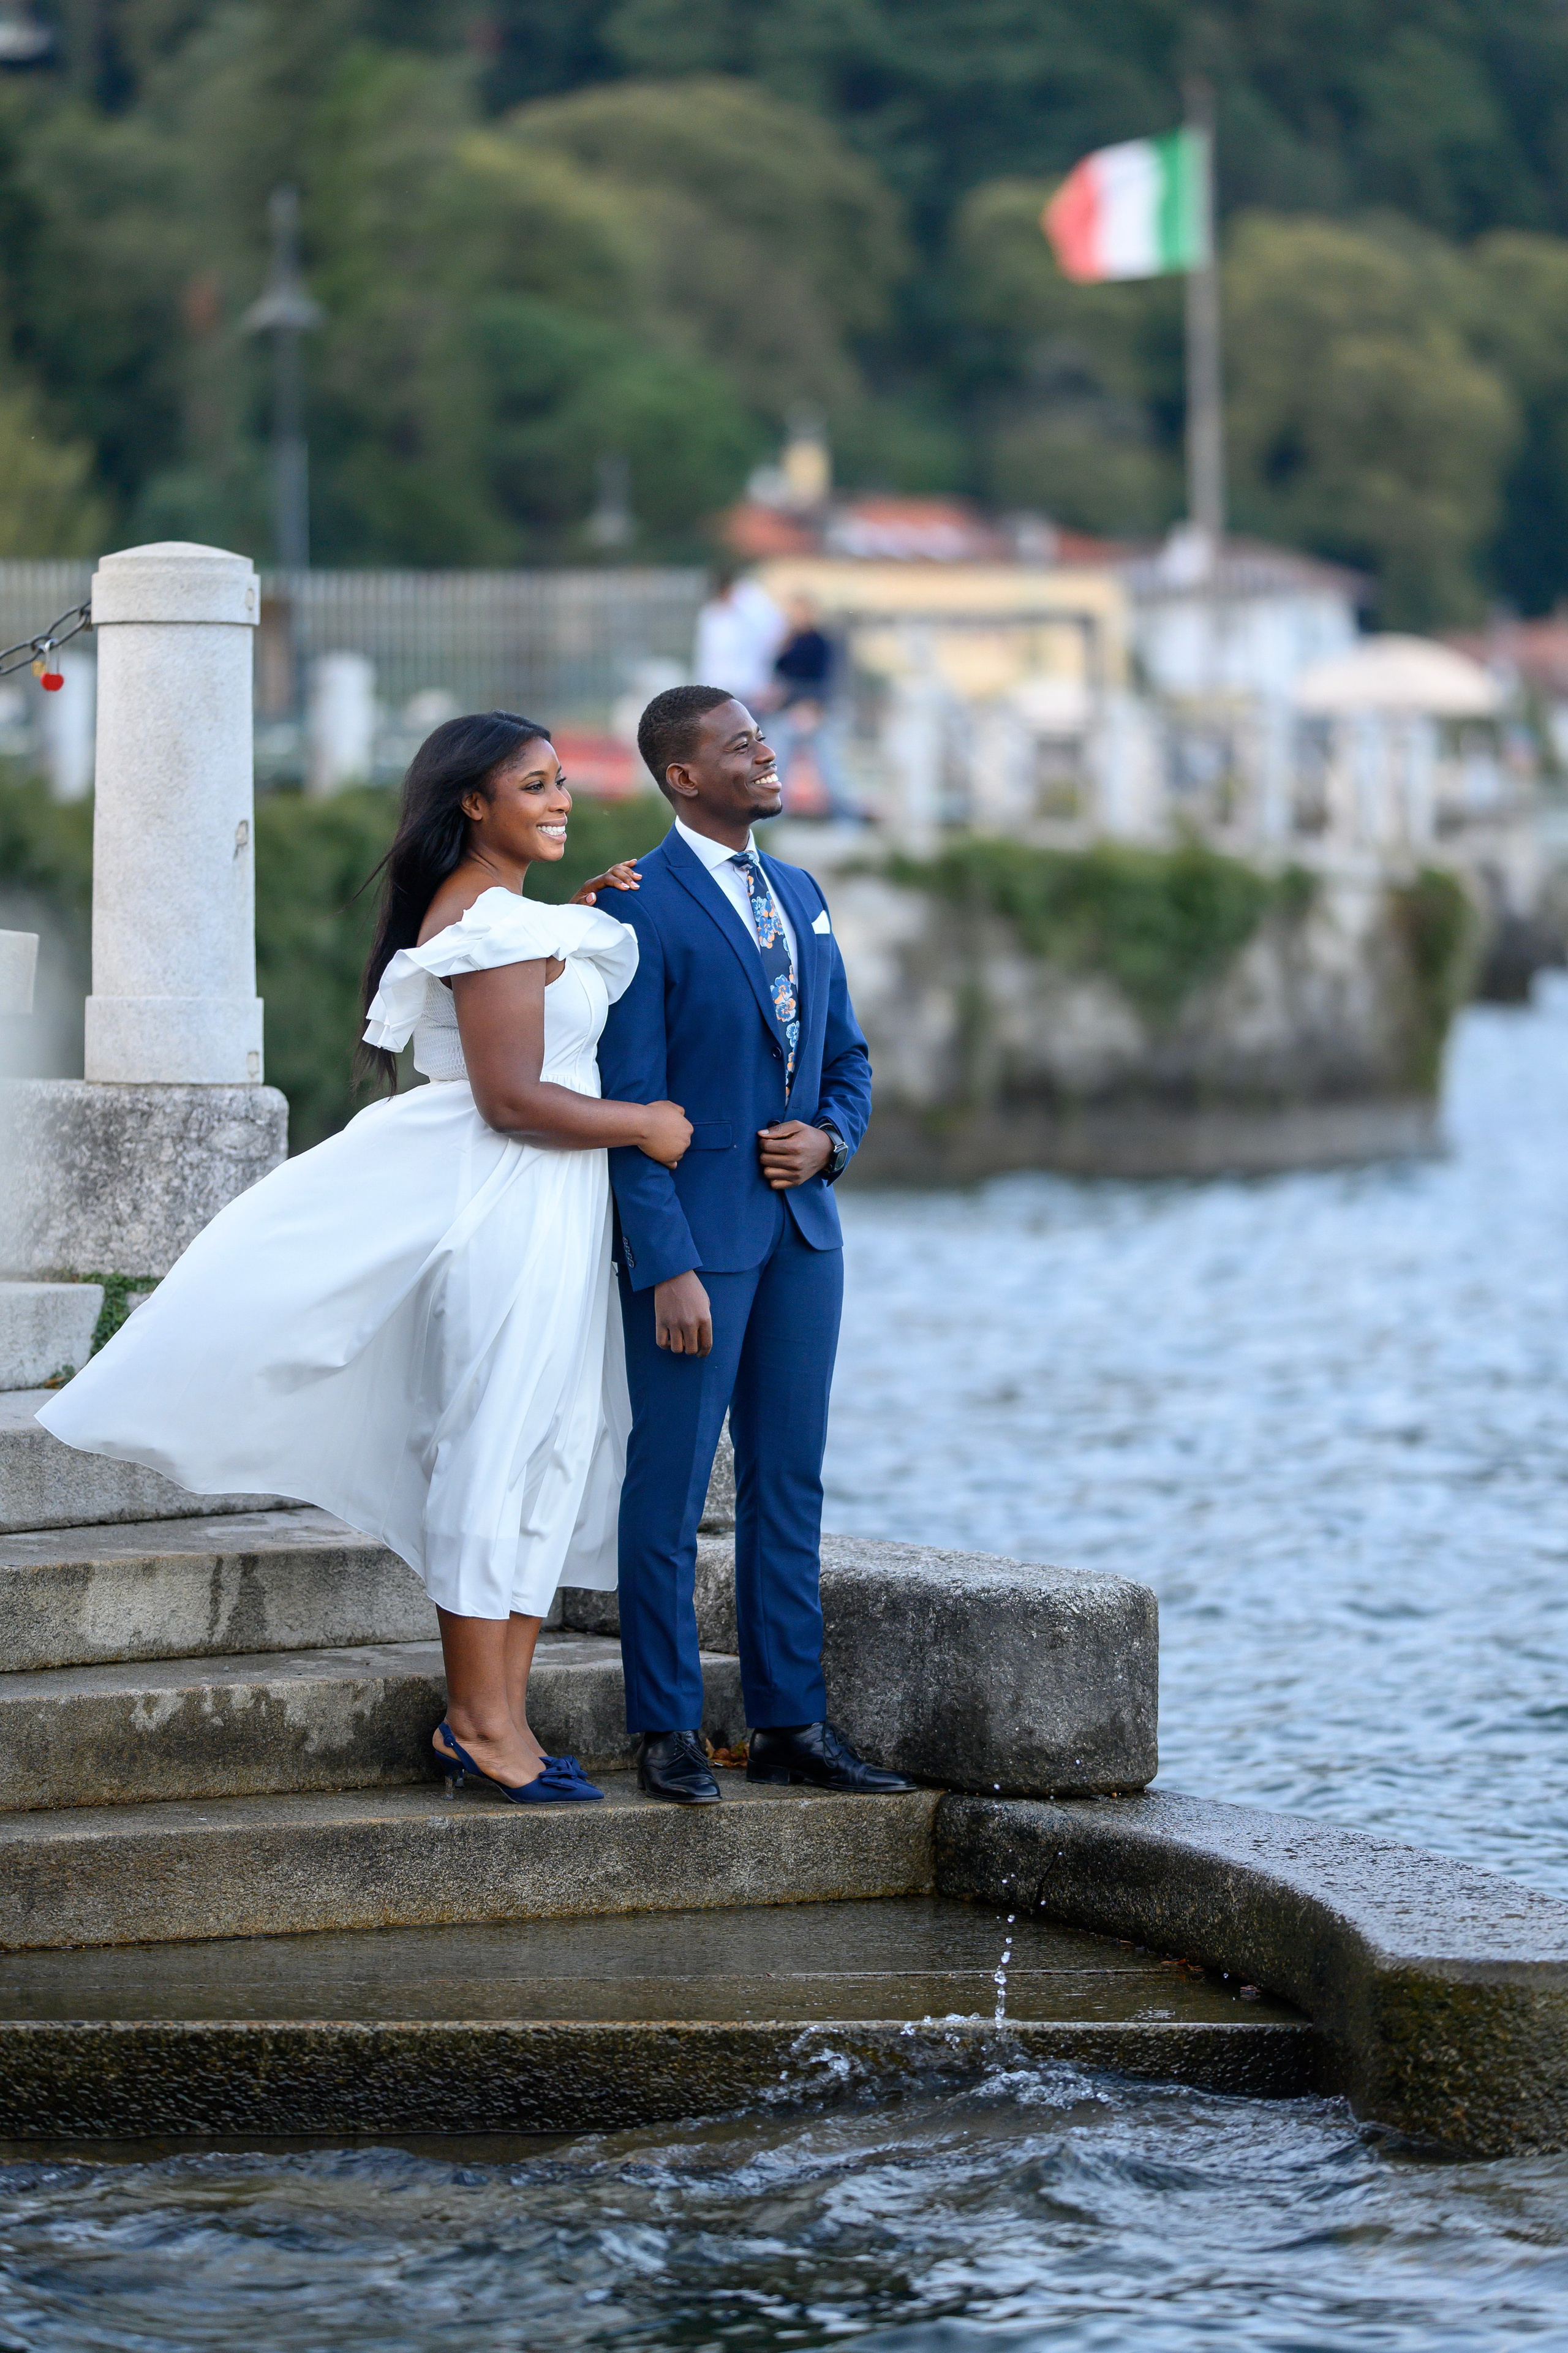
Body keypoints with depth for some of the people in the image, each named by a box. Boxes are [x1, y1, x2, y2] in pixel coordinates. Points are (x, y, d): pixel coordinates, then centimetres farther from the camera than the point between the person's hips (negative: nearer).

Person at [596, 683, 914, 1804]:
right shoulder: (642, 908, -9)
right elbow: (629, 1102, -12)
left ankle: (791, 1721, 15)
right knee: (671, 1487, -1)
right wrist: (668, 1265, -17)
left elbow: (848, 1057, 21)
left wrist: (830, 1136, -2)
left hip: (801, 1227, 7)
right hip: (695, 1234, -7)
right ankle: (666, 1732, 5)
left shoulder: (801, 895, 13)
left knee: (789, 1483, 9)